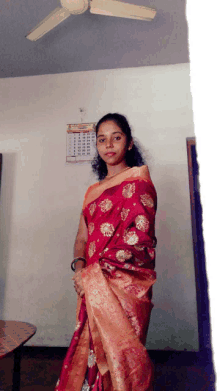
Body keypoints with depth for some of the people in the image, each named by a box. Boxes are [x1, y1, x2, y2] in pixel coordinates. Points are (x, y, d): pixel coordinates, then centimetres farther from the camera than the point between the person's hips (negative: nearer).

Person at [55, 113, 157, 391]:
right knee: (93, 352, 11)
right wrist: (79, 266, -6)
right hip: (94, 288, 5)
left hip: (124, 283, -5)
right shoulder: (93, 191, 17)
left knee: (120, 352, 4)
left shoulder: (138, 180, -2)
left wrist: (95, 273, -13)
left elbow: (140, 234, -14)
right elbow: (82, 238, 14)